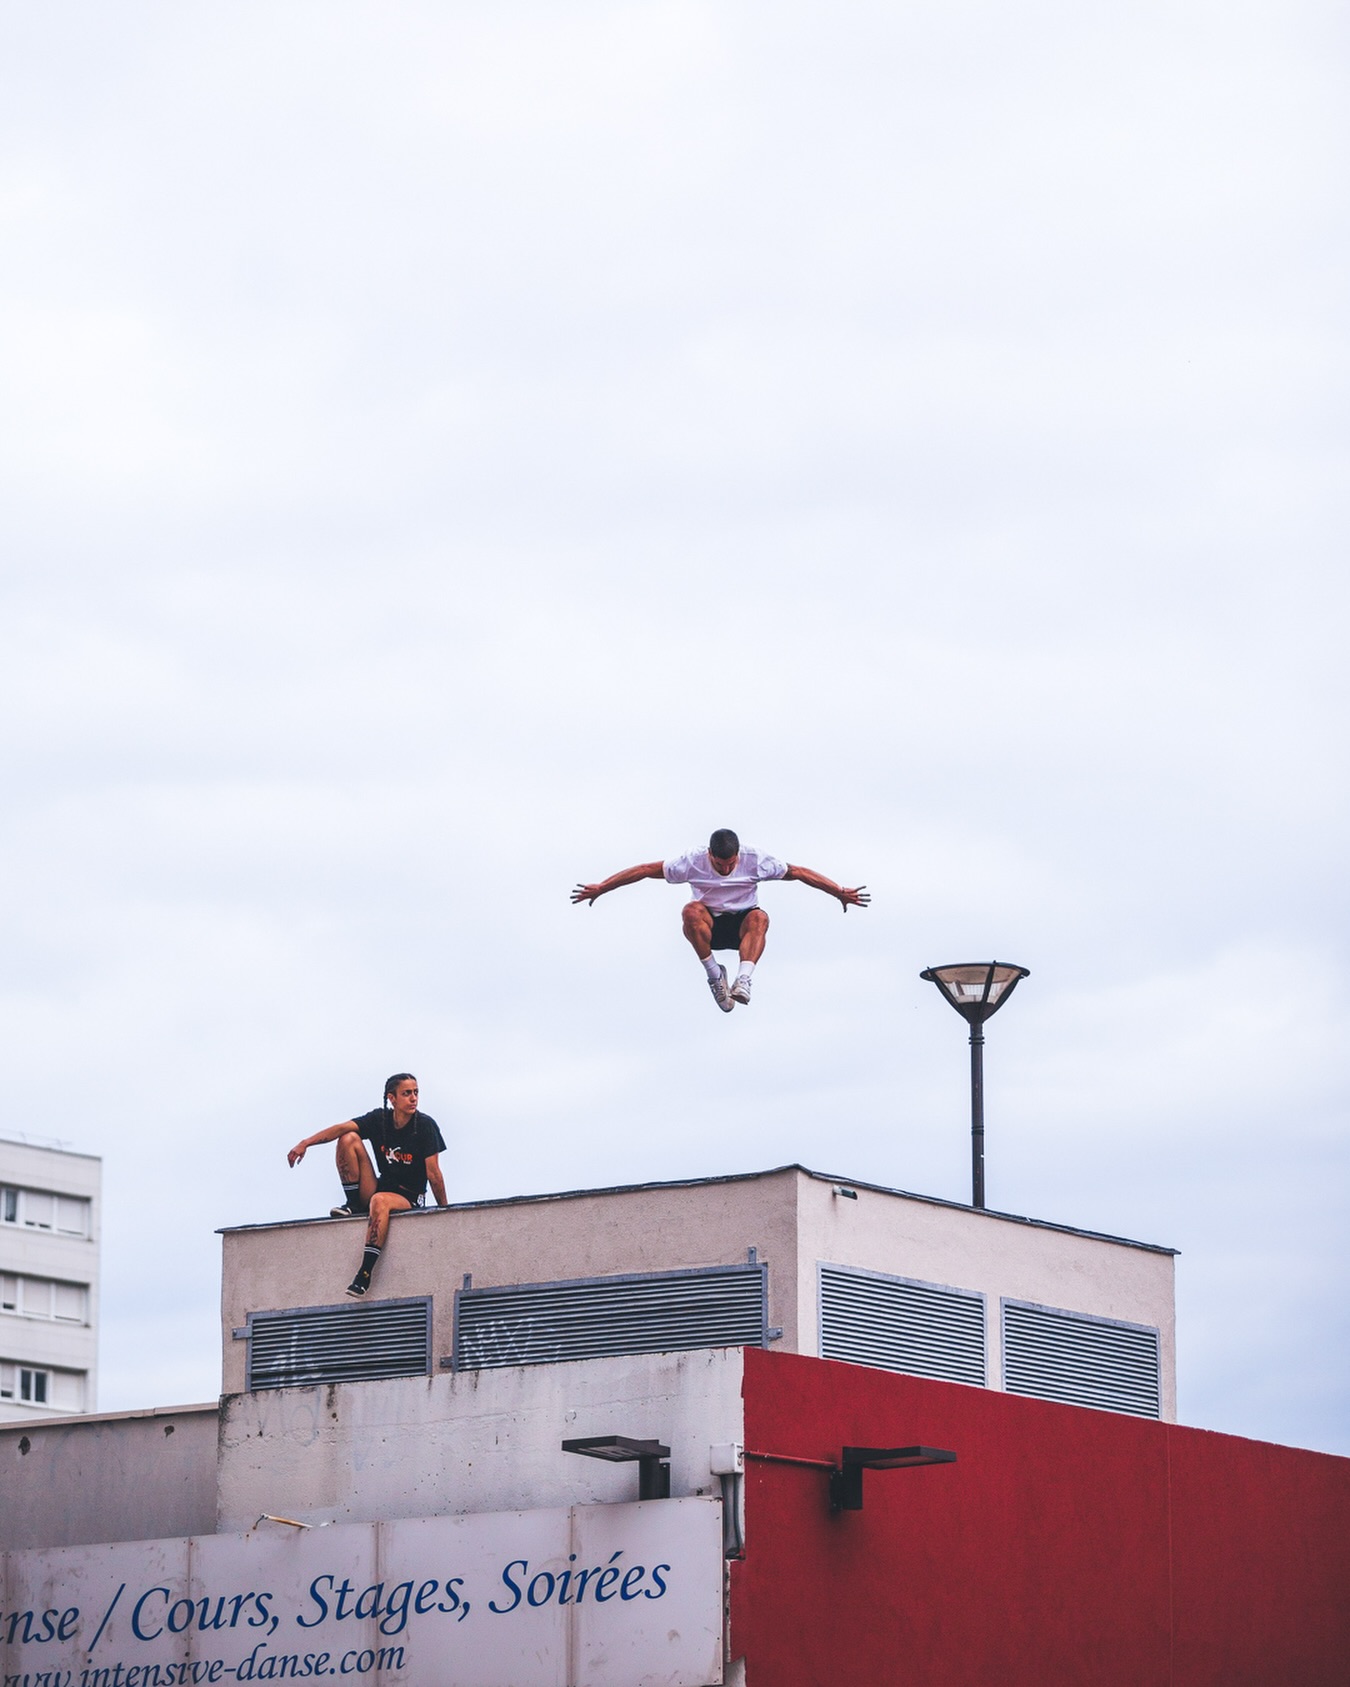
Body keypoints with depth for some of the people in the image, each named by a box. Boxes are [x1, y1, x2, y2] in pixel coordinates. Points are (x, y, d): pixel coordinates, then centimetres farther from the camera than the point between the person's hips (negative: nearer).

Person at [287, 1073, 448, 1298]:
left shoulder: (425, 1125, -11)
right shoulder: (379, 1119, -2)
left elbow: (433, 1173, -12)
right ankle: (353, 1206, -6)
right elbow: (342, 1128, -16)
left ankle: (365, 1274, -44)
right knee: (349, 1139, -9)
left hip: (409, 1199, -4)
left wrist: (444, 1210, -13)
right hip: (380, 1189, 4)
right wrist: (306, 1143, -29)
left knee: (380, 1201, -41)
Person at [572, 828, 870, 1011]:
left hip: (742, 926, 0)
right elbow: (647, 870, -10)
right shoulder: (693, 862, -15)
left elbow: (798, 872, -9)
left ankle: (744, 978, -50)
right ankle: (714, 974, -26)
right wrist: (601, 888, -12)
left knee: (759, 918, -36)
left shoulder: (755, 861, -14)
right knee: (692, 909, -35)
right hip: (708, 927, 0)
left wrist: (839, 892, -14)